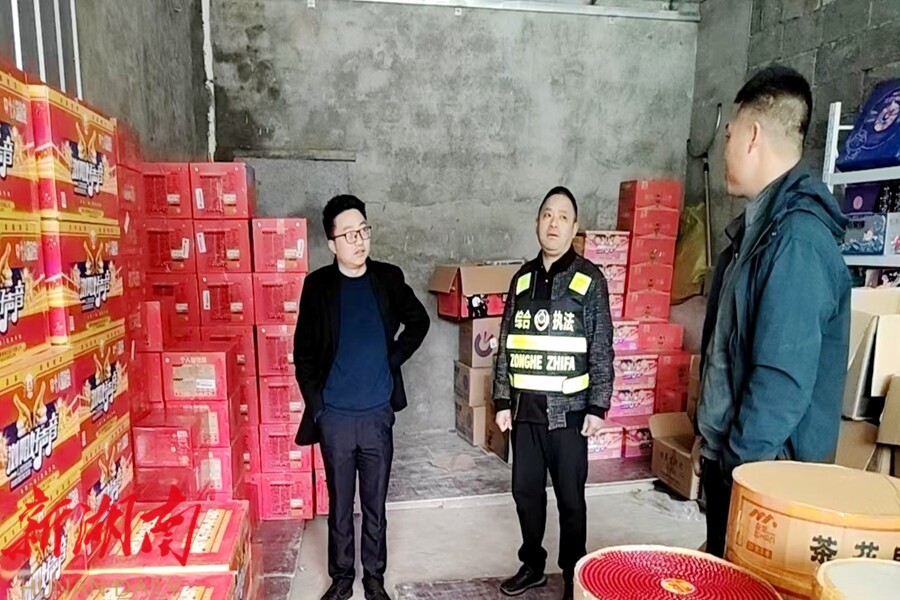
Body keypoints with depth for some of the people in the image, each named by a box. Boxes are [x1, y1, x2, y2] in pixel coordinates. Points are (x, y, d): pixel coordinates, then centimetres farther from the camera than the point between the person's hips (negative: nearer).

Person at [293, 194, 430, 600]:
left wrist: (395, 358, 3)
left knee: (375, 503, 13)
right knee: (340, 503, 13)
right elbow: (303, 352, 0)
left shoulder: (388, 278, -2)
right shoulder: (318, 285, -4)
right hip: (334, 415, -1)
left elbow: (418, 321, 13)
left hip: (378, 413, 1)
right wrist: (315, 405, -4)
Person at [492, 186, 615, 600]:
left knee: (570, 496, 8)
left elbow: (602, 350, -4)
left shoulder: (589, 280, -4)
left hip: (568, 409, -4)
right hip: (524, 408, 4)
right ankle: (532, 565, 34)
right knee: (525, 491, 15)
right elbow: (506, 344, 8)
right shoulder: (522, 279, 7)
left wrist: (597, 407, -9)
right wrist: (502, 401, 5)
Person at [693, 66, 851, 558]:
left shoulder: (796, 236, -22)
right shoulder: (761, 225, 9)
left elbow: (785, 374, -26)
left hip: (764, 463, -9)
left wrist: (742, 461, -18)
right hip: (730, 449, 9)